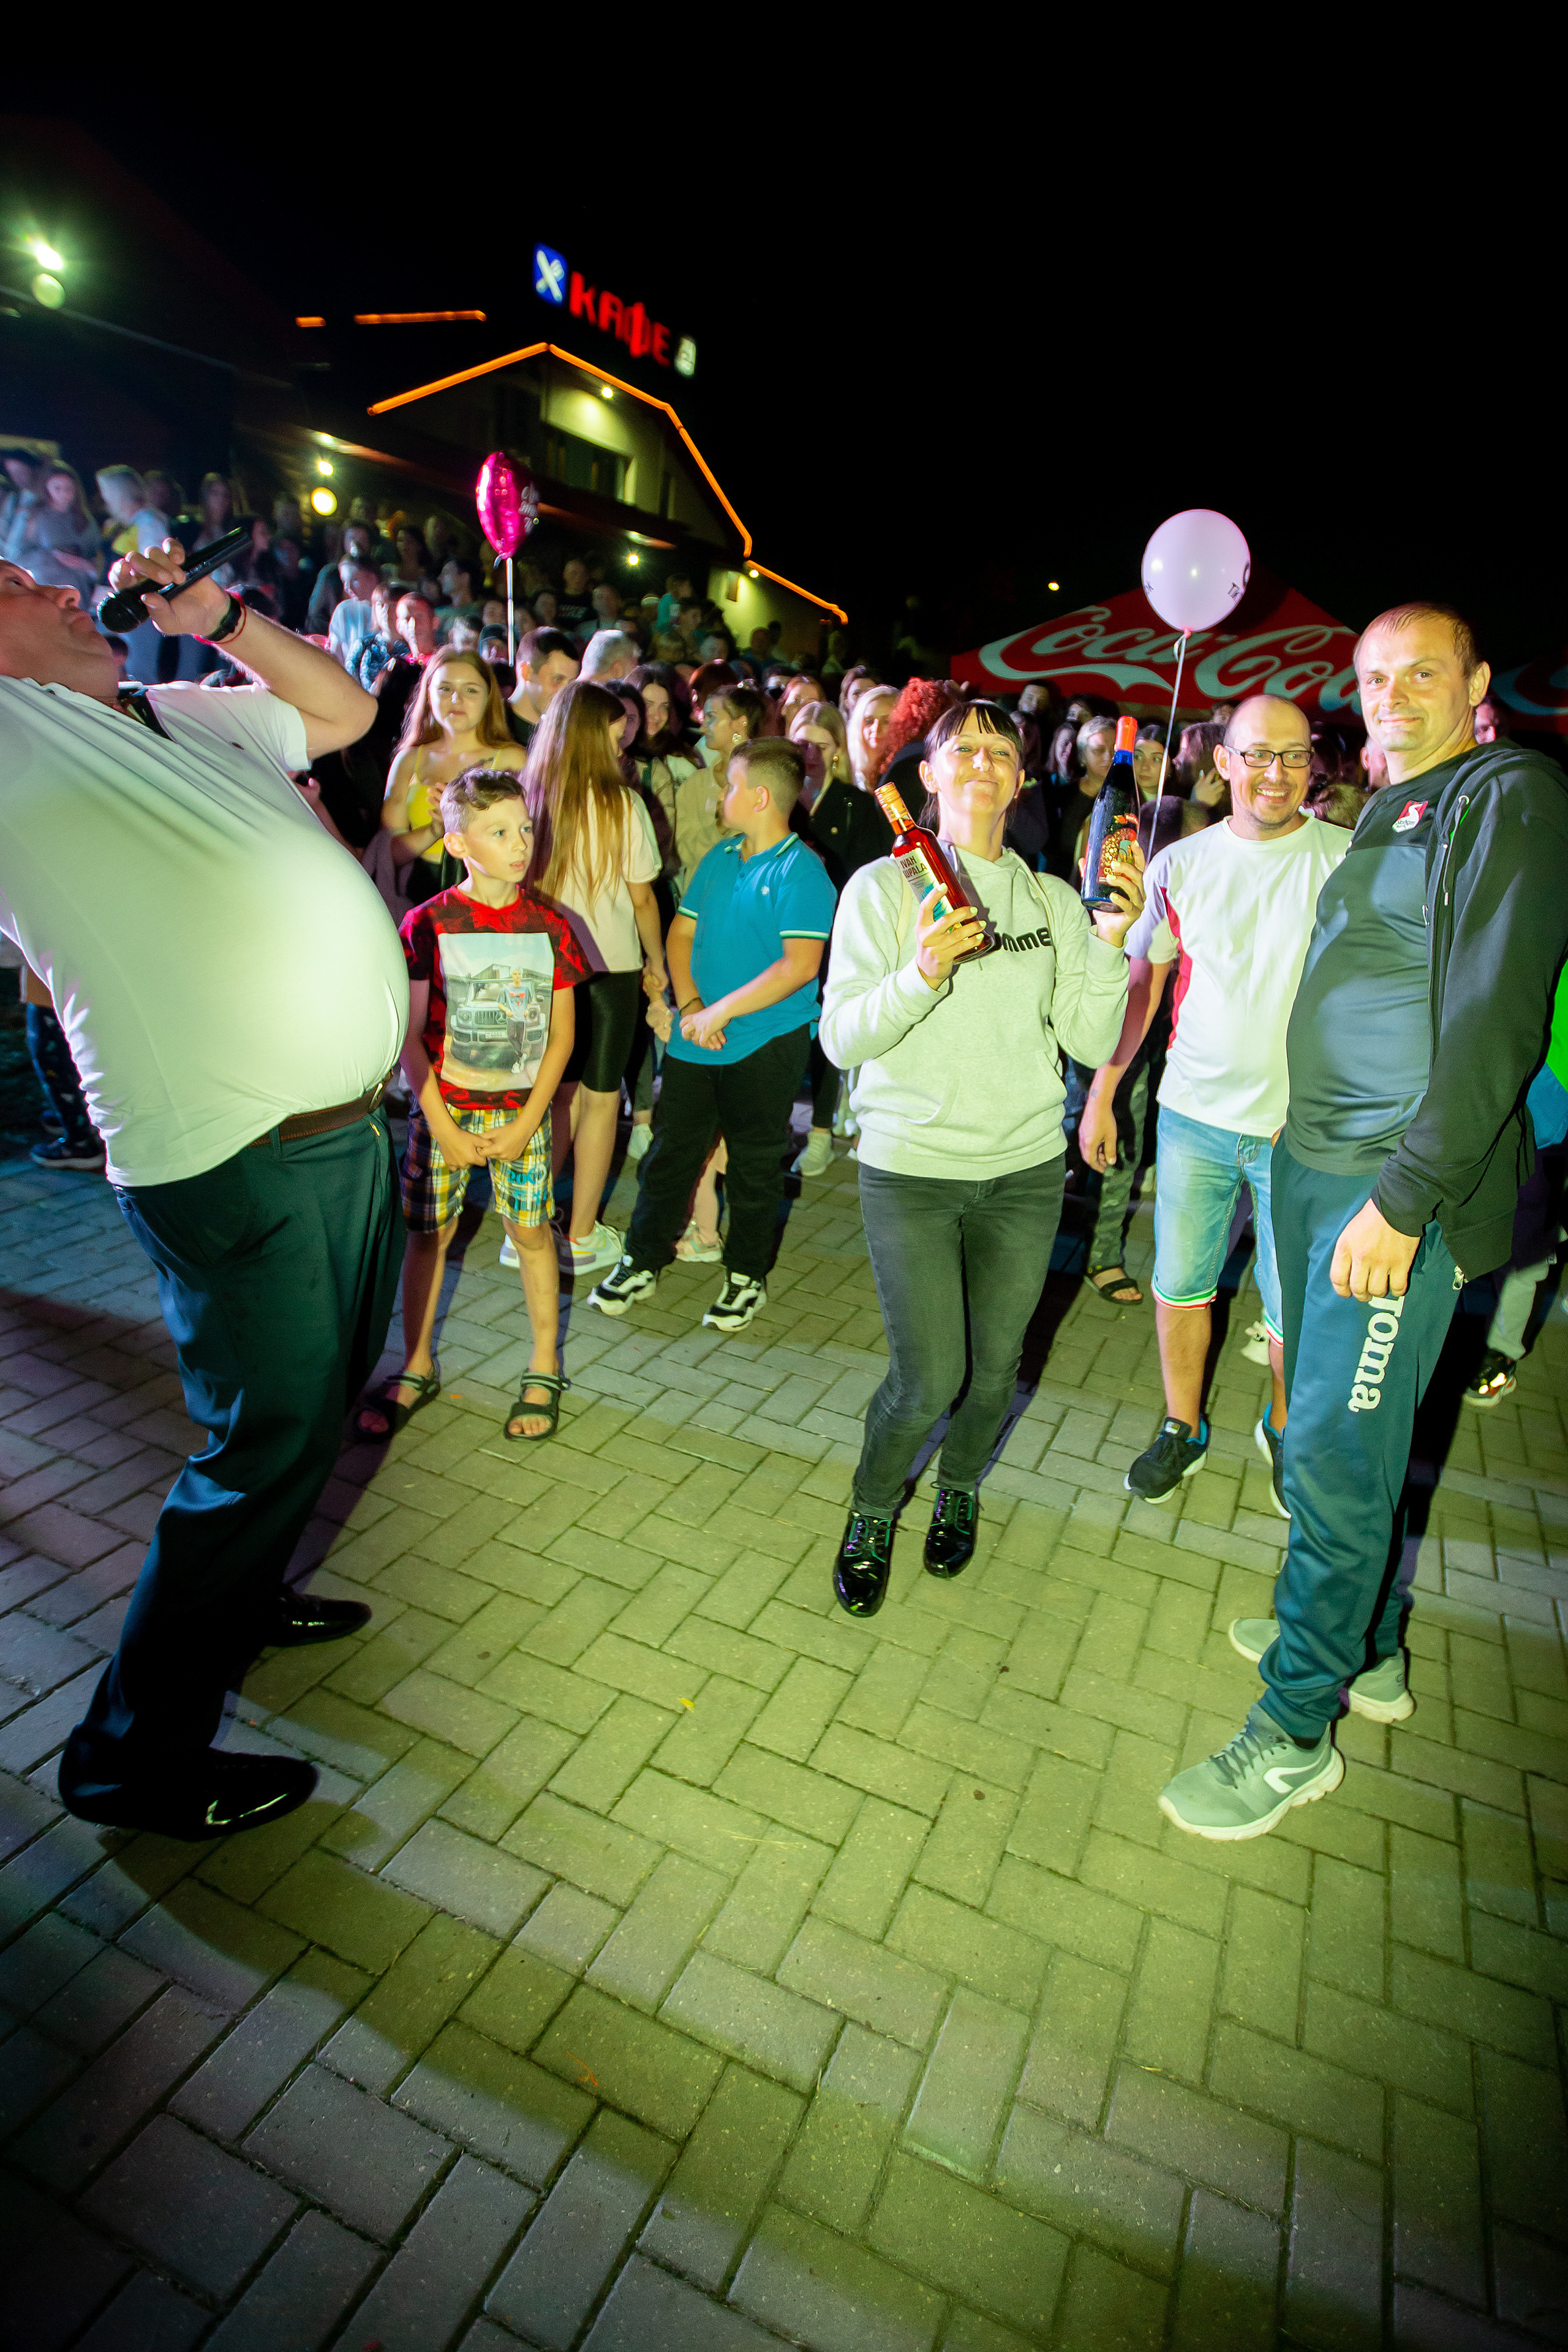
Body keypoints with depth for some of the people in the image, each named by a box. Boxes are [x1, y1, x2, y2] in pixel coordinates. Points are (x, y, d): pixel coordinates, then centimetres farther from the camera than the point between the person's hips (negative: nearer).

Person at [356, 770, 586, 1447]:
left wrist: (526, 1123, -6)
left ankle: (544, 1370, 22)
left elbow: (561, 1035, 0)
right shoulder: (426, 924, -6)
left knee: (531, 1232, 6)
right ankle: (416, 1368, 26)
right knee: (428, 1234, 7)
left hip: (521, 1110, 1)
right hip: (442, 1107, 0)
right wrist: (442, 1125, -9)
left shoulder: (549, 926, -1)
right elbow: (409, 1035, -5)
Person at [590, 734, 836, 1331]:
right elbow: (681, 934, 13)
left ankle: (747, 1276, 25)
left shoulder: (800, 871, -12)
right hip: (696, 1037, 6)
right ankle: (643, 1263, 25)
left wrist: (720, 1012, -18)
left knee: (754, 1166, 8)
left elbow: (799, 966, -21)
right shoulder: (719, 858, 11)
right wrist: (689, 1005, -4)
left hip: (764, 1045, -6)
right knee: (671, 1150, 11)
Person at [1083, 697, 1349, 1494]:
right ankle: (1182, 1429, 33)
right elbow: (1138, 985, 8)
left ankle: (1282, 1429, 36)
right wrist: (1100, 1096, 6)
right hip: (1194, 1114, 2)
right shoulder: (1180, 865, 3)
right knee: (1180, 1286, 12)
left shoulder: (1350, 861, -4)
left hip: (1303, 1127, -2)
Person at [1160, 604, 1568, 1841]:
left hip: (1402, 1185, -8)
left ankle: (1298, 1729, 12)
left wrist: (1405, 1196, -21)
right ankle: (1368, 1649, 36)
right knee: (1339, 1428, 17)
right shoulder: (1390, 811, 18)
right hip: (1311, 1160, 8)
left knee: (1336, 1451, -4)